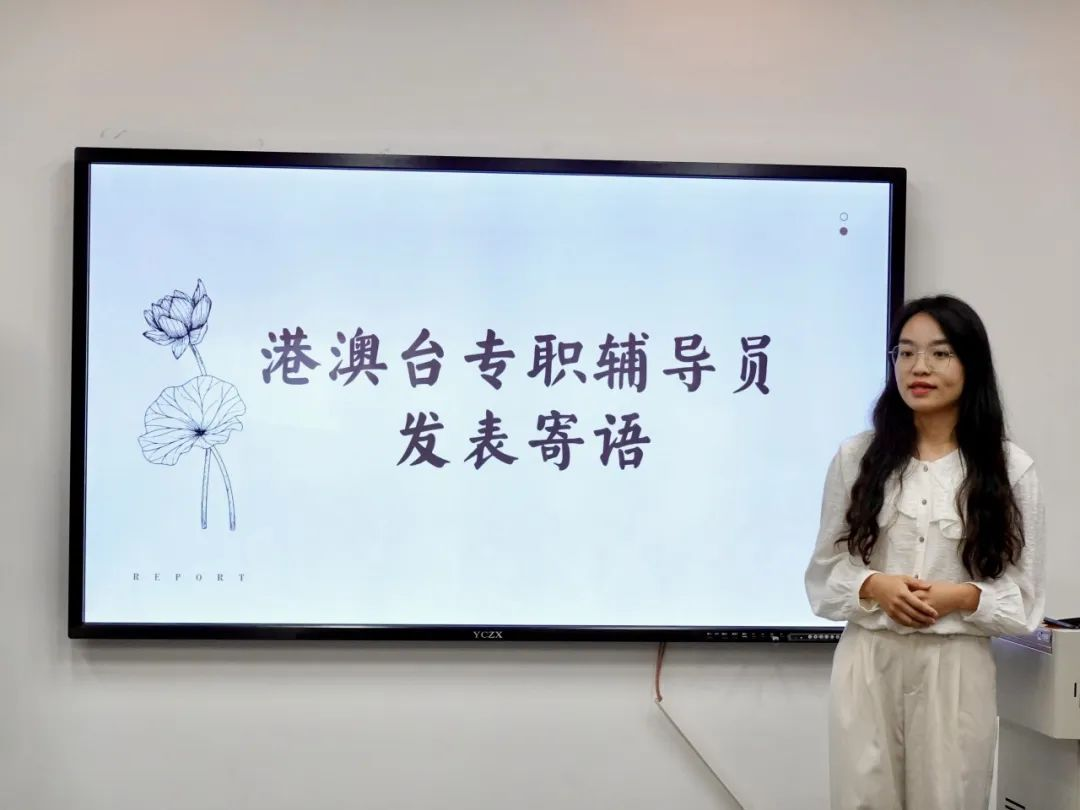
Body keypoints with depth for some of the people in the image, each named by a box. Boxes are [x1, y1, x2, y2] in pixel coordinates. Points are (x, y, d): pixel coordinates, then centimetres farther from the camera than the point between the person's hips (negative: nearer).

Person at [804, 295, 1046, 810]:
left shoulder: (1009, 467, 0)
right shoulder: (856, 456, 3)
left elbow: (1024, 595, 2)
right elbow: (825, 570, 6)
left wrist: (960, 597, -15)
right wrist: (874, 586, -12)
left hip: (956, 668, 0)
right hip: (867, 663, 1)